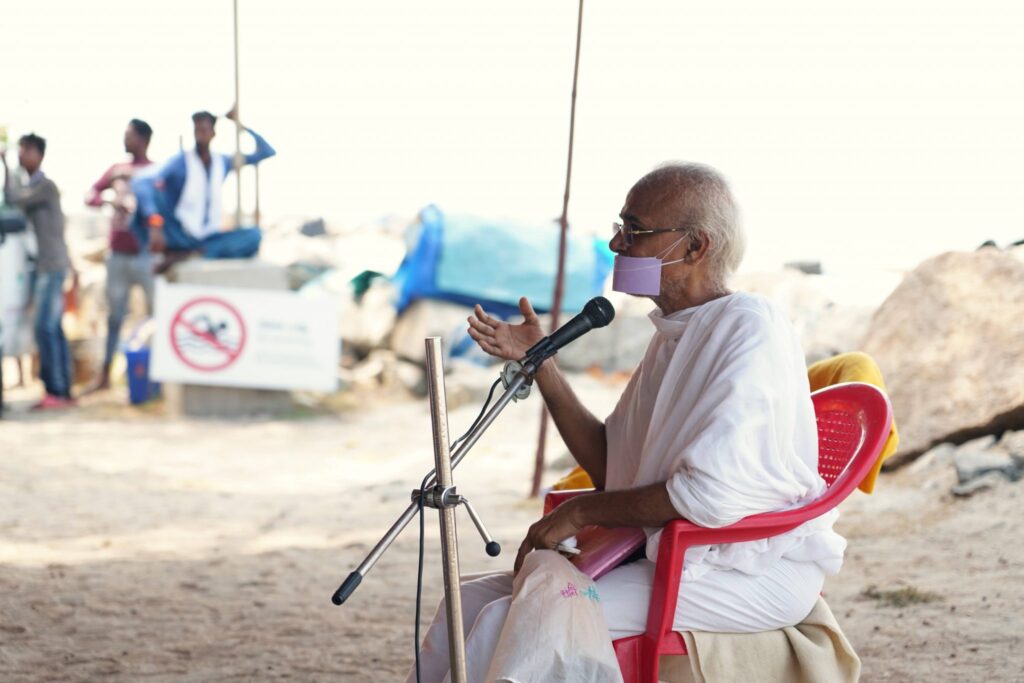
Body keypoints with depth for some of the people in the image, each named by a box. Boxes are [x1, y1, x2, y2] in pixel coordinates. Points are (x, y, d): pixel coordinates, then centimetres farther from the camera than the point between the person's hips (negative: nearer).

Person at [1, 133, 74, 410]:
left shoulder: (46, 186, -10)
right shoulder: (28, 186, 18)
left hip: (52, 266, -9)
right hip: (43, 266, 9)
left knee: (45, 327, -15)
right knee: (53, 329, 7)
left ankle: (55, 391, -16)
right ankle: (63, 392, 7)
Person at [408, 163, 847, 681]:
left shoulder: (750, 329, -15)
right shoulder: (674, 335, 14)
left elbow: (711, 496, -25)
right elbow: (610, 467, 17)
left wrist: (580, 513, -13)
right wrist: (539, 364, 10)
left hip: (752, 577, -9)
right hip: (669, 556, 9)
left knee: (519, 620, -22)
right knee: (475, 599, 1)